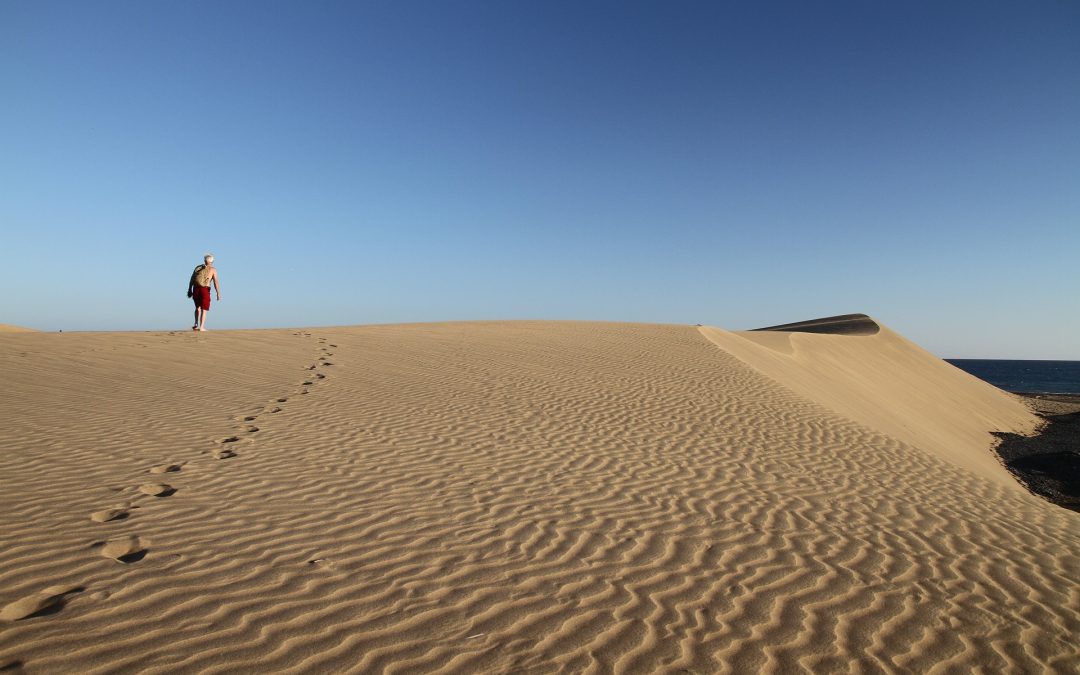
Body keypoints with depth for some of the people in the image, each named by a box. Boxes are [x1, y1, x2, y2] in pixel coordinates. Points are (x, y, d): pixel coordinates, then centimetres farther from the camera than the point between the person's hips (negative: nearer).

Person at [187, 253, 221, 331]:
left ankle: (196, 324, 18)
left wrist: (189, 290, 14)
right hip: (205, 290, -4)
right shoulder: (213, 269, 3)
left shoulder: (198, 267, 14)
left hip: (196, 289, 4)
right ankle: (201, 327, -1)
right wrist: (218, 294, -7)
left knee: (197, 307, 23)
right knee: (203, 309, 3)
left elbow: (192, 279, 10)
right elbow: (215, 282, -6)